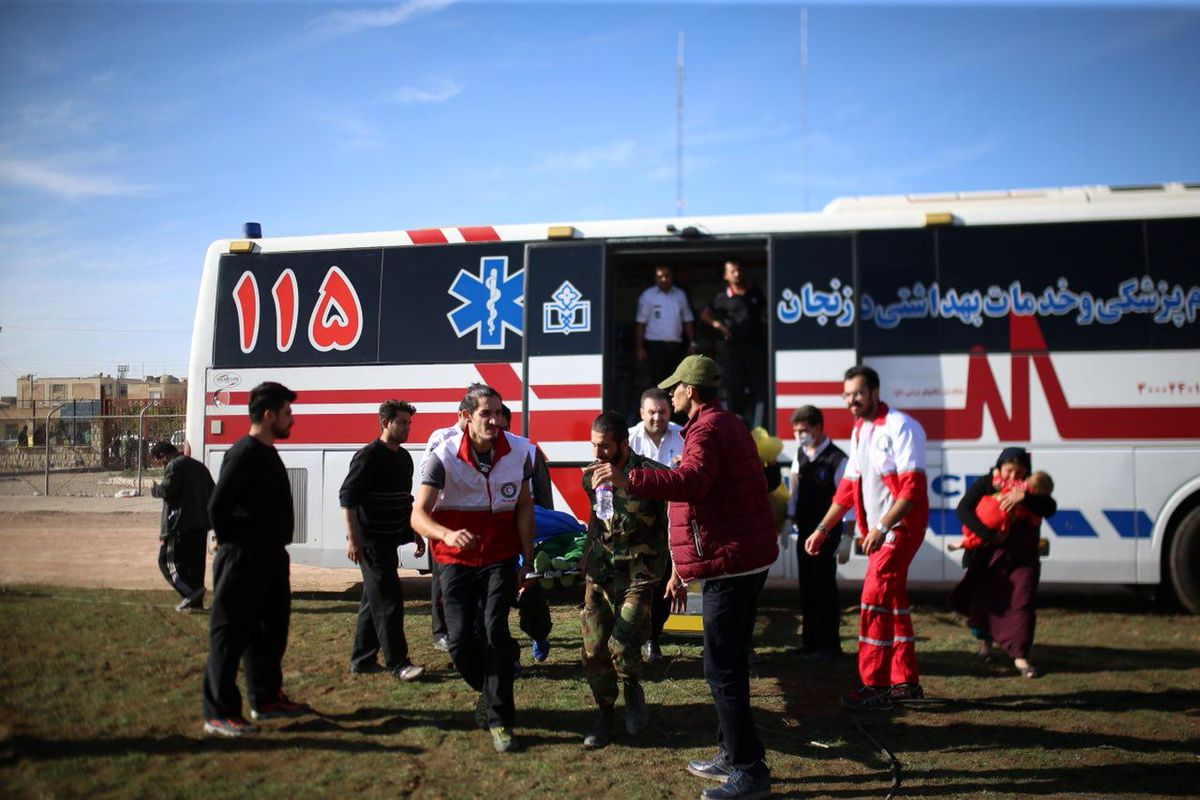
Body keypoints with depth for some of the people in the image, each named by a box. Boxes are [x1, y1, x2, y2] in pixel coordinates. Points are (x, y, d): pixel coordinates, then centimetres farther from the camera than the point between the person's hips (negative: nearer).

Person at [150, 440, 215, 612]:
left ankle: (191, 592, -15)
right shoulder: (199, 466, 21)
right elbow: (212, 492, 19)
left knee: (168, 560, -1)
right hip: (202, 523, 8)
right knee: (196, 561, 11)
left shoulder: (174, 466, -5)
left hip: (182, 523, -8)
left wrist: (154, 489, 3)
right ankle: (196, 602, 11)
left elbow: (167, 490, -16)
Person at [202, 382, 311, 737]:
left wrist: (276, 546, 14)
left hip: (269, 557, 10)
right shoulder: (244, 453, -17)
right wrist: (231, 542, -11)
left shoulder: (268, 453, 14)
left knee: (271, 631, 17)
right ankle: (219, 714, 5)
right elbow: (218, 505, -22)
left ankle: (266, 698, 29)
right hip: (242, 560, -10)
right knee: (230, 636, -3)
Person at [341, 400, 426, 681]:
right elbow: (347, 497, -16)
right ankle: (397, 663, -2)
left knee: (373, 601, 14)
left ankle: (362, 660, 22)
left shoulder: (404, 458, 13)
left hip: (390, 541, 9)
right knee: (388, 601, -8)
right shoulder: (369, 456, -12)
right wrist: (353, 539, -21)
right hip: (371, 542, -9)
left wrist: (415, 533, 22)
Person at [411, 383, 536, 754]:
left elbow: (524, 507, 5)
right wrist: (448, 535, -41)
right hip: (456, 561, 0)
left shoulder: (517, 453, -7)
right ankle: (490, 693, 27)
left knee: (495, 632, -13)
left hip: (500, 559, 1)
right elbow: (418, 514, -21)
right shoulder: (444, 457, -15)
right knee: (461, 640, -5)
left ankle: (499, 719, 0)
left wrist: (528, 559, 5)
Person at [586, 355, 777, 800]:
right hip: (745, 558, 11)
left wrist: (629, 480, -45)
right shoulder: (726, 425, 20)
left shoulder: (709, 429, -14)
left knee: (722, 668, -6)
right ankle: (732, 756, 29)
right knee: (729, 663, 18)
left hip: (730, 563, -11)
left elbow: (692, 480, -36)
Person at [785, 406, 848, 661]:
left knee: (824, 587, -1)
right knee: (806, 585, 12)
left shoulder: (836, 459, -13)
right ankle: (809, 641, 23)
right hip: (805, 531, 7)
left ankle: (828, 645, 10)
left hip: (827, 533, -7)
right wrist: (789, 521, 13)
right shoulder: (800, 455, 8)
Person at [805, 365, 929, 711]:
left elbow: (912, 488, -21)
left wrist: (882, 527, -27)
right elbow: (848, 487, 16)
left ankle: (875, 685, -4)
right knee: (893, 602, 13)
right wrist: (822, 530, 14)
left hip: (901, 526, -9)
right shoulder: (859, 431, 12)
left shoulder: (900, 427, -14)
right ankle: (906, 682, 22)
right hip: (878, 530, 9)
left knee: (875, 598, -12)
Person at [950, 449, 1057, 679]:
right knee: (982, 599, 8)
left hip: (1022, 557, 1)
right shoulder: (985, 484, -6)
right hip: (988, 556, -1)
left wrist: (1024, 497, -35)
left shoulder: (1032, 488, 1)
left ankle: (1020, 656, -5)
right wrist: (988, 534, -28)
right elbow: (963, 509, -18)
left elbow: (1050, 508, -17)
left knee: (1022, 601, -9)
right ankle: (984, 640, 37)